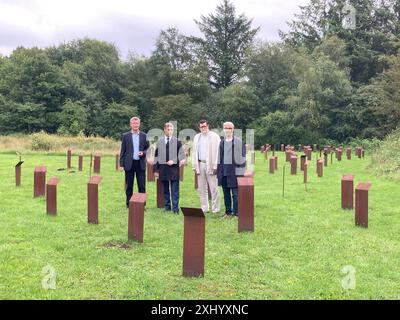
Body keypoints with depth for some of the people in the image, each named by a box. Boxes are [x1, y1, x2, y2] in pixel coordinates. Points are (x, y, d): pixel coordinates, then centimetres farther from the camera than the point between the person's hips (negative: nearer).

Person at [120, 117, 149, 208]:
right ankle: (129, 204, 16)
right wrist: (121, 164, -1)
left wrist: (143, 153, -12)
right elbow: (122, 151, 4)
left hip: (140, 163, 0)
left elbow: (147, 149, 10)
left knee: (142, 186, 1)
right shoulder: (125, 136, 4)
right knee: (129, 186, 6)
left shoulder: (144, 136, 7)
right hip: (129, 164, 0)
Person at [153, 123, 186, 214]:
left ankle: (175, 208, 0)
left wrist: (174, 161, -14)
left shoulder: (177, 141, 1)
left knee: (175, 190, -3)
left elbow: (181, 154, 2)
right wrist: (156, 169, 6)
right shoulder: (159, 141, 7)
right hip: (163, 168, 2)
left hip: (174, 168, -2)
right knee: (165, 189, 10)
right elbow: (156, 156, 9)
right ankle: (167, 206, 21)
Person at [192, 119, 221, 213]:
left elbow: (217, 151, -6)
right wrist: (194, 166, 8)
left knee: (214, 188, -4)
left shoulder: (214, 136, -1)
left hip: (210, 165, -5)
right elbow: (194, 152, 16)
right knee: (202, 188, 8)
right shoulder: (197, 137, 16)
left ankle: (215, 208, 2)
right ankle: (204, 208, 16)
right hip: (200, 164, 5)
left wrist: (215, 166, -13)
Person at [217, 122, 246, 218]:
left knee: (235, 193, -3)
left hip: (234, 171, -5)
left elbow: (242, 156, -5)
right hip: (223, 171, 5)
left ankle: (236, 212, 4)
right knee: (226, 193, 10)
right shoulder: (222, 142, 12)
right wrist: (218, 169, 14)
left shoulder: (238, 141, -4)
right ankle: (228, 212, 20)